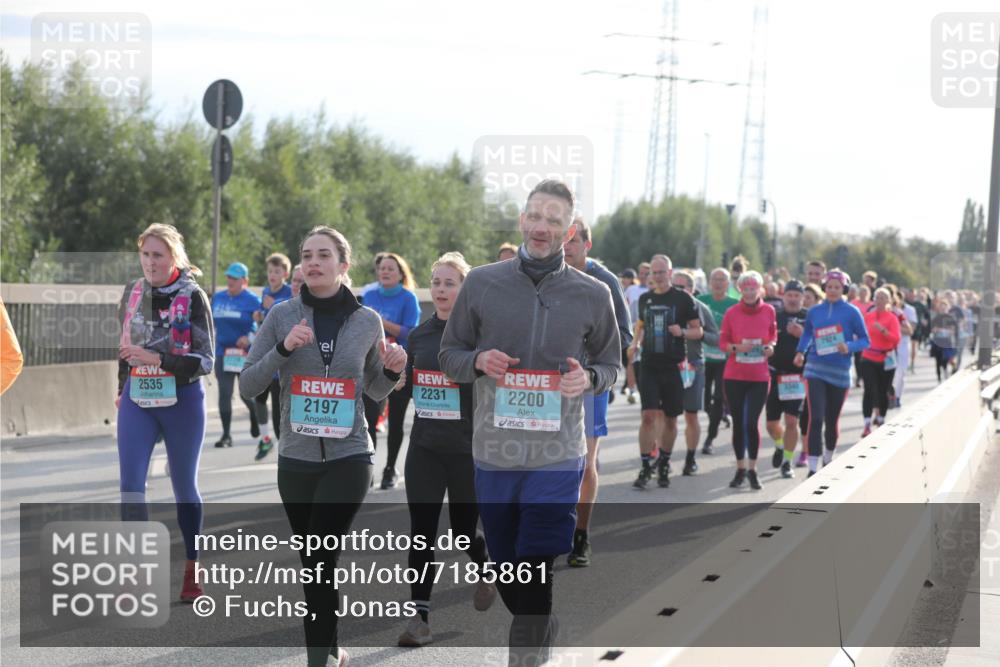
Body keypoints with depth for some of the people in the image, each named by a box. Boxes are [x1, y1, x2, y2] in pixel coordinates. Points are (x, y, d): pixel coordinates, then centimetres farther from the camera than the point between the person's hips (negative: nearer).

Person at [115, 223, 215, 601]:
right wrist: (122, 389, 24)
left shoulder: (192, 297, -10)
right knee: (130, 484, -9)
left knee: (184, 485, 10)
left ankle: (192, 569, 24)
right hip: (138, 400, 3)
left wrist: (155, 359, -23)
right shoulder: (134, 292, 4)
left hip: (182, 400, -3)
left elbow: (204, 361, -13)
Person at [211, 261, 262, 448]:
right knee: (224, 393, -3)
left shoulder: (252, 300, -8)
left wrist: (250, 337, -24)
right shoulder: (218, 297, 8)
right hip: (223, 353, 4)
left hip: (245, 354, -4)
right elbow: (212, 322, 19)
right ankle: (226, 435, 1)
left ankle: (255, 419, 36)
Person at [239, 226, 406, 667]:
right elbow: (247, 388, -3)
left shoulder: (367, 321, 1)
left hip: (349, 457, -2)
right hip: (296, 458, 2)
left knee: (319, 560, -13)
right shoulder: (283, 316, -1)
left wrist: (393, 371, -6)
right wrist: (283, 348, -17)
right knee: (311, 563, 11)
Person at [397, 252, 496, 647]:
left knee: (464, 529, 11)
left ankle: (489, 570, 43)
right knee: (421, 531, -4)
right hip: (424, 448, 3)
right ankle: (419, 617, -2)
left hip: (467, 449, -3)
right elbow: (406, 388, 13)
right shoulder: (419, 335, 8)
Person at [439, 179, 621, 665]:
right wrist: (478, 361, -13)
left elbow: (611, 365, 11)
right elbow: (449, 354, 9)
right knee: (506, 569, 14)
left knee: (536, 584, -8)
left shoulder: (593, 295, 0)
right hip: (493, 455, 2)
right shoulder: (481, 283, 1)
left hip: (556, 459, -2)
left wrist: (587, 378, -13)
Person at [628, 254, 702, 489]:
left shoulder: (683, 298, -2)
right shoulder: (645, 299, 9)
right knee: (649, 415, -10)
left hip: (674, 366, -1)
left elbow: (698, 330, 2)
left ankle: (664, 464, 24)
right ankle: (645, 468, -7)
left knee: (670, 419, 8)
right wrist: (635, 343, 7)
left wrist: (682, 332, -17)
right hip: (649, 365, 2)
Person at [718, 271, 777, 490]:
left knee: (751, 423, -8)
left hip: (759, 376, -1)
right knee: (738, 423, 7)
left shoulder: (769, 311, 0)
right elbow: (722, 342, 4)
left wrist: (771, 346, -5)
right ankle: (740, 468, 21)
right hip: (734, 375, 1)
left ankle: (753, 470, 7)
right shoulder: (731, 313, -2)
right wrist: (736, 347, -15)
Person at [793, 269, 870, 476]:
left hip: (839, 373, 0)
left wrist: (849, 347, -20)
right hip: (815, 371, 0)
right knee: (816, 419, -13)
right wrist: (801, 351, 3)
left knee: (832, 420, 13)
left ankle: (828, 458, 38)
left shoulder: (852, 312, -3)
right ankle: (813, 468, -14)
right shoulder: (814, 312, 4)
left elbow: (865, 340, -1)